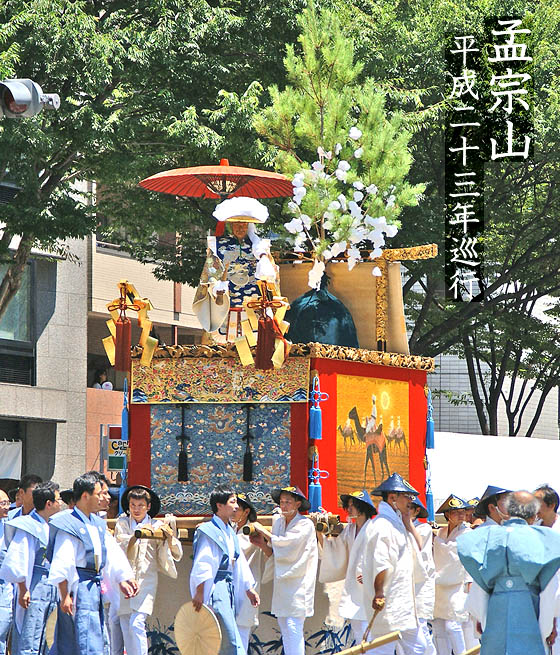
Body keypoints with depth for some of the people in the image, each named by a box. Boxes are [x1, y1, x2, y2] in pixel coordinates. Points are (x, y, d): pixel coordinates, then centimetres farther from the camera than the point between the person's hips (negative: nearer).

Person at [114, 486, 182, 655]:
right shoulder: (122, 523, 9)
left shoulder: (156, 526, 4)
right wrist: (136, 535, -18)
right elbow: (120, 548, -6)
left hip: (146, 581, -3)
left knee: (137, 624, -17)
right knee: (125, 628, 3)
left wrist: (169, 537, -15)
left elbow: (177, 555, 2)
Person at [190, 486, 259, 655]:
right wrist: (199, 592, -18)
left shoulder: (230, 533, 18)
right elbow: (202, 564, -14)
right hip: (215, 588, -9)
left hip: (228, 587, 9)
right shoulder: (208, 531, -9)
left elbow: (240, 563, 23)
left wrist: (249, 589, 24)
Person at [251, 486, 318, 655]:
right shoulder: (278, 521, 12)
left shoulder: (305, 525, -8)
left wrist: (265, 534, -9)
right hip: (281, 581, 7)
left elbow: (288, 543, -19)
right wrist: (263, 545, -3)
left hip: (297, 583, -7)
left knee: (293, 629, -14)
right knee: (285, 632, 10)